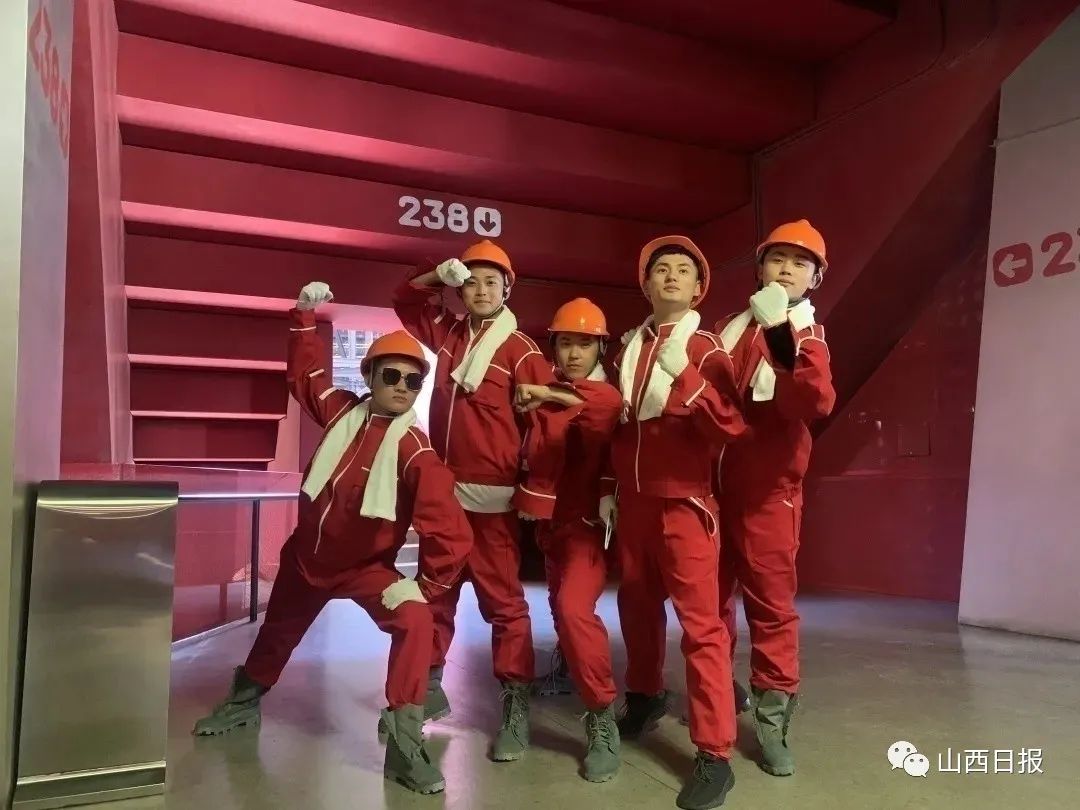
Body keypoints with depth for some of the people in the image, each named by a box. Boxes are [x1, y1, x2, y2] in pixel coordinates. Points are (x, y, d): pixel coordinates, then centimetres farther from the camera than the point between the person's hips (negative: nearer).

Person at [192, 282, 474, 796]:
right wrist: (305, 316, 3)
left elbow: (448, 529, -30)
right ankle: (245, 702, 56)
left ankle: (405, 744, -23)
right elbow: (306, 373, 8)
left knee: (415, 621, -30)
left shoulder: (414, 450, -25)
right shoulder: (343, 411, -10)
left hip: (365, 567, -4)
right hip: (306, 554, 5)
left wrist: (429, 586, -24)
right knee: (278, 630, 26)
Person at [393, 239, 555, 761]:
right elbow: (405, 299, 24)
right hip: (440, 491, 6)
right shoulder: (448, 332, 9)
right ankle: (428, 686, 30)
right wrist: (438, 276, 5)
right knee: (435, 594, 16)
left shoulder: (520, 351, -8)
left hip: (491, 498, -6)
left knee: (502, 601, -1)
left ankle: (515, 707, 8)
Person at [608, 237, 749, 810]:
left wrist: (683, 374, -25)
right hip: (632, 501, 5)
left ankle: (714, 756, 2)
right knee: (637, 606, 16)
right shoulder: (629, 348, 10)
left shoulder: (706, 350, -3)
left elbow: (730, 427, -15)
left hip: (684, 503, -5)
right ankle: (645, 698, 39)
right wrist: (609, 487, 15)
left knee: (701, 625, -6)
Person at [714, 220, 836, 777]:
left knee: (771, 601, -1)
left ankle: (772, 718, 11)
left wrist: (793, 344, -33)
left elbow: (816, 406, -20)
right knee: (709, 595, 12)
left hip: (766, 490, -3)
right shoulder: (727, 329, 11)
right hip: (710, 481, 4)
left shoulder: (807, 339, 0)